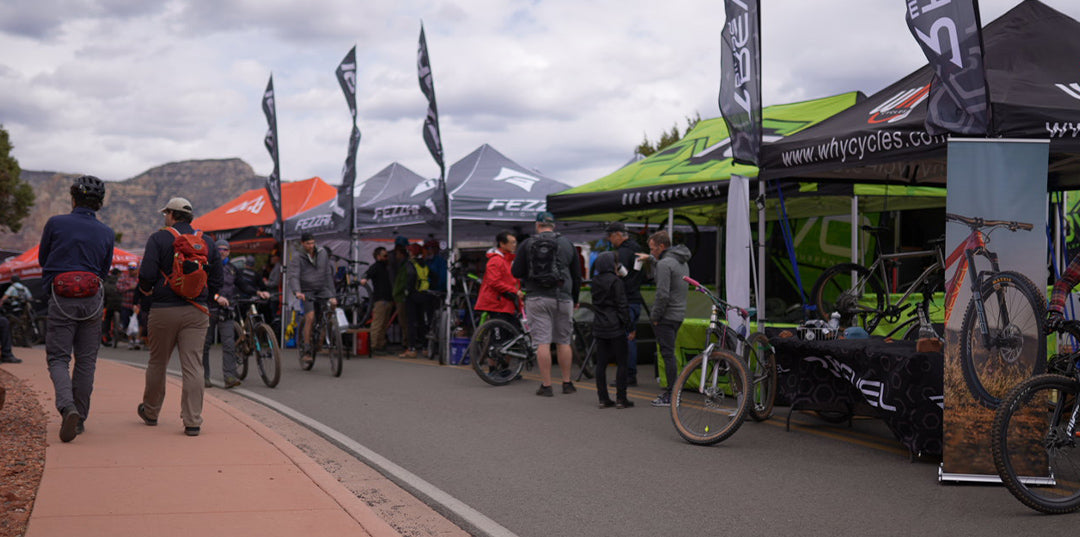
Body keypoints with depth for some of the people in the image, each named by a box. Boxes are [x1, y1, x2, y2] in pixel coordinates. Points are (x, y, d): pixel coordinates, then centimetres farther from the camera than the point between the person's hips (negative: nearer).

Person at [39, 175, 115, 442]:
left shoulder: (56, 223, -3)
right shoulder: (107, 233, 5)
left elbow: (42, 260, 9)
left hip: (61, 300, -2)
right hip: (92, 300, 2)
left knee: (58, 358, 2)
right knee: (86, 360, 10)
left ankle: (67, 407, -22)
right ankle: (79, 418, 14)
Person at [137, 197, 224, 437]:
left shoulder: (159, 239, -3)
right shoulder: (207, 242, 9)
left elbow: (146, 275, -10)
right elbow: (216, 278, 8)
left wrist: (145, 299, 6)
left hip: (163, 310, -2)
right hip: (196, 312, 2)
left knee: (157, 363, 13)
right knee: (193, 366, -1)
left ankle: (150, 412, 30)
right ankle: (193, 422, -6)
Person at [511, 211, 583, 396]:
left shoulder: (527, 244, 1)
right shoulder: (567, 244, 8)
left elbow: (516, 272, 0)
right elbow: (577, 275, 12)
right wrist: (575, 299, 23)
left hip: (537, 298, -2)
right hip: (562, 298, 2)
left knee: (542, 342, -2)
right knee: (563, 342, 11)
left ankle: (546, 385, -1)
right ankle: (567, 383, 16)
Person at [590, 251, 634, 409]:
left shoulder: (595, 281, 8)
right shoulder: (616, 281, -12)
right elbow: (622, 306, -14)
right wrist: (630, 327, -9)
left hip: (599, 326, 6)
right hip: (615, 327, -6)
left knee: (601, 363, 7)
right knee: (621, 363, 2)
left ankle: (603, 399, 9)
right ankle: (621, 399, 2)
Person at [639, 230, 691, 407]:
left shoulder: (664, 264, -17)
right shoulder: (682, 262, 13)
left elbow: (663, 294, -22)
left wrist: (655, 317, -13)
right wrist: (650, 258, 41)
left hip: (666, 317, -9)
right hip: (679, 315, 10)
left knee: (668, 354, -6)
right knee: (669, 354, 16)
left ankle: (672, 396, -4)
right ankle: (671, 390, 20)